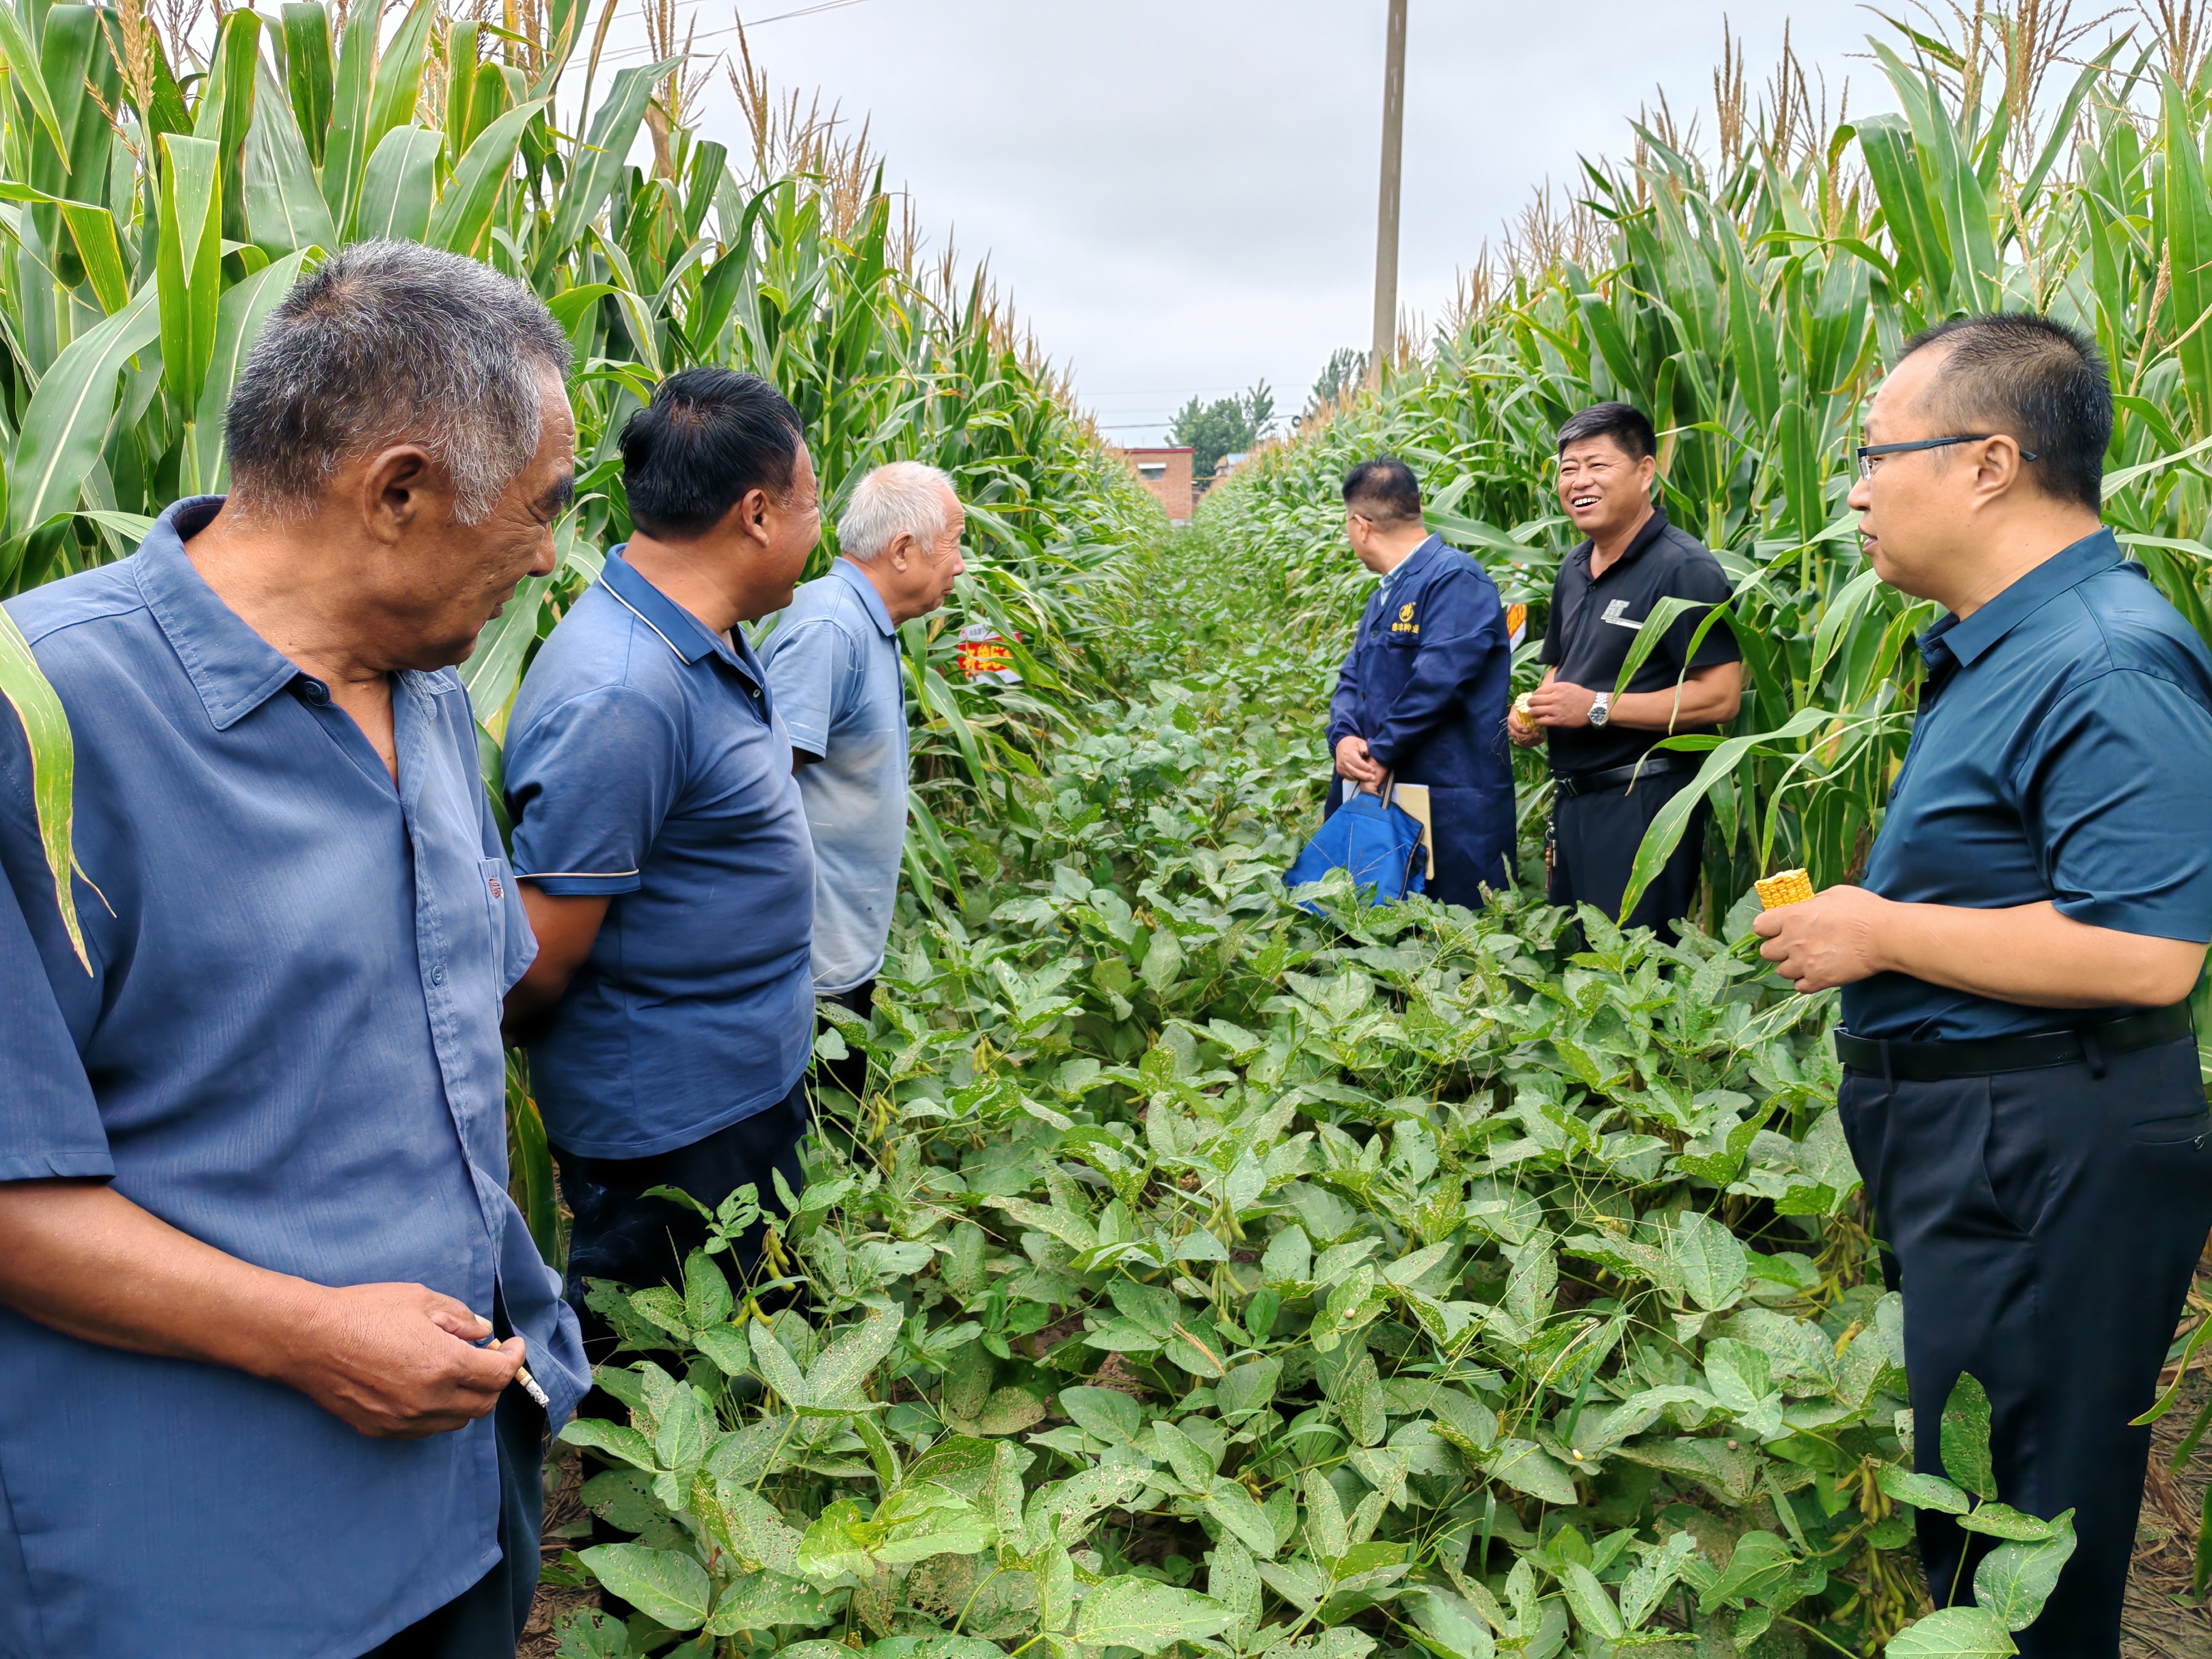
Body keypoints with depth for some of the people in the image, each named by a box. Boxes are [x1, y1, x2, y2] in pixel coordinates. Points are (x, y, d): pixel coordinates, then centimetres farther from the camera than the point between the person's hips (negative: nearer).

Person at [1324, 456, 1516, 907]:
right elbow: (1352, 677, 16)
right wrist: (1343, 738, -5)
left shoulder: (1456, 579, -12)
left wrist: (1380, 754, -16)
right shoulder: (1385, 592, 20)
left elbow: (1438, 680, -22)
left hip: (1450, 812, -9)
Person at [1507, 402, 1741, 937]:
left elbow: (1720, 696, -20)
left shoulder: (1684, 568, -13)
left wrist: (1598, 708, -20)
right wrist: (1533, 714, 5)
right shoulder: (1574, 569, 14)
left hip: (1645, 801, -8)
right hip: (1571, 797, 8)